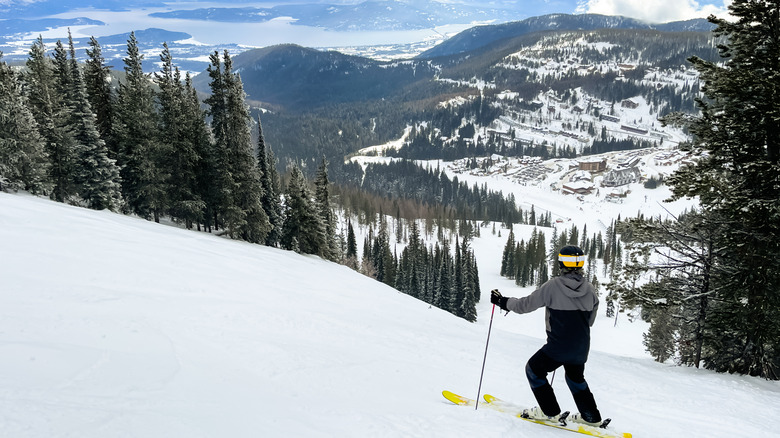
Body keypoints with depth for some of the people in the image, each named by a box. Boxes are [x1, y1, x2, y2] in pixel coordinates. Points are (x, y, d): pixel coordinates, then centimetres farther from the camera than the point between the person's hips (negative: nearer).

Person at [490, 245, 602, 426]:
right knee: (576, 378, 29)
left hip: (558, 346, -6)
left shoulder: (553, 285, -16)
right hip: (581, 348, 6)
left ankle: (550, 411, 17)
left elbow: (526, 304, -11)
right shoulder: (590, 289, -3)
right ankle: (591, 416, 35)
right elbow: (590, 320, 9)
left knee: (534, 369, 15)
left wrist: (502, 301, 4)